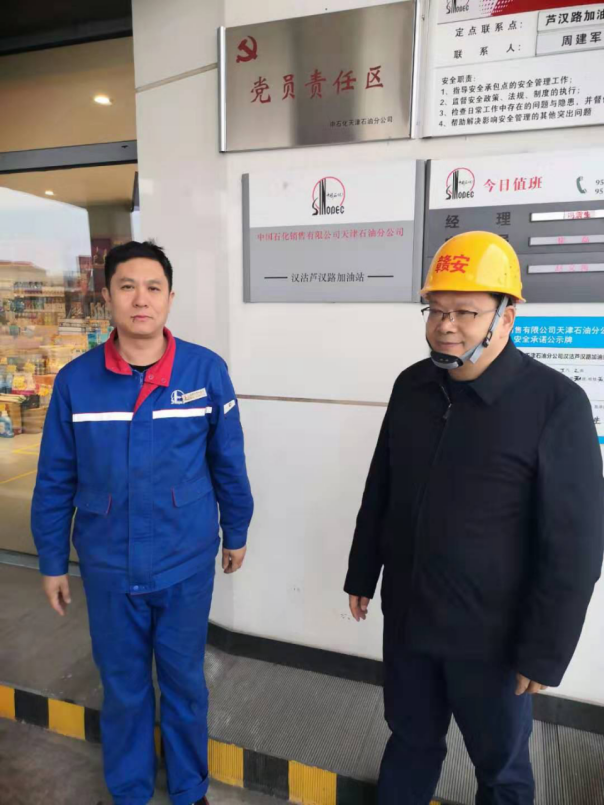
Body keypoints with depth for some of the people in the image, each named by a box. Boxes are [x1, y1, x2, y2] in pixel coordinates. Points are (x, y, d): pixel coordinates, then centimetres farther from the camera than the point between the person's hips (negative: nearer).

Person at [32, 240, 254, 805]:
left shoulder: (206, 370, -12)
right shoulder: (75, 380, -9)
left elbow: (228, 463, -2)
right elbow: (55, 481, 0)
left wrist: (235, 534, 7)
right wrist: (52, 562, 6)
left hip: (187, 565, 0)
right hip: (108, 569, 1)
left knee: (184, 682, 20)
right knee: (122, 687, 21)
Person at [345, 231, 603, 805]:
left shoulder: (556, 404, -18)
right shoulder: (411, 385, -2)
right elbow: (380, 490, 7)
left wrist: (545, 652, -12)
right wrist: (362, 573, 12)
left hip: (491, 636, -4)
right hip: (405, 617, 4)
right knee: (410, 740, 25)